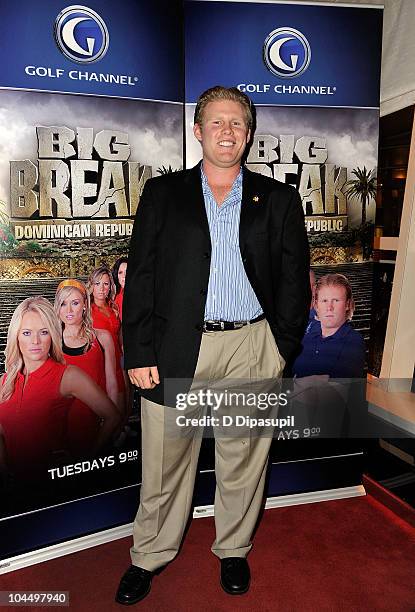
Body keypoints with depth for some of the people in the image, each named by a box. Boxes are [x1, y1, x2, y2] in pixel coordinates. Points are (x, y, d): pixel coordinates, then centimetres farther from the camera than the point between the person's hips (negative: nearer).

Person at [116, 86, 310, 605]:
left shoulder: (278, 199, 9)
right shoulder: (162, 193, 8)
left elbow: (295, 280, 8)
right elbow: (140, 276, 2)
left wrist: (282, 347, -1)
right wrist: (139, 352, -4)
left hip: (250, 349, 1)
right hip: (175, 349, 0)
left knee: (243, 461, 14)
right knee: (163, 462, 10)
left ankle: (233, 551, 39)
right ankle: (149, 557, 35)